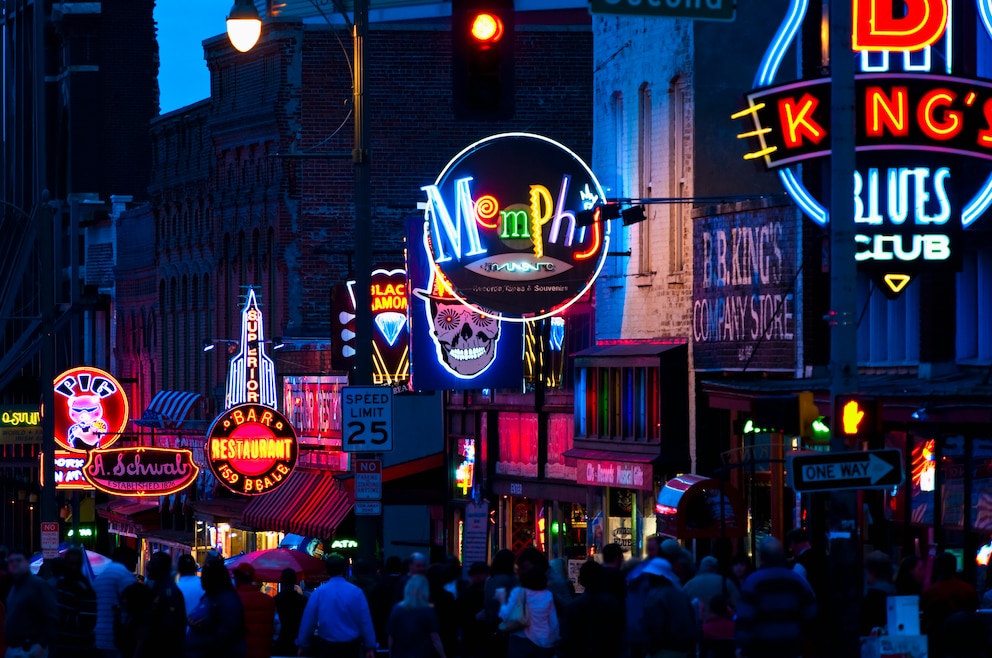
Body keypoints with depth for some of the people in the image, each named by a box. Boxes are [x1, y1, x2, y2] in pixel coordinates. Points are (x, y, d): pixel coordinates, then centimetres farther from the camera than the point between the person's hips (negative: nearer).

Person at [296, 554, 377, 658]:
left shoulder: (319, 592, -5)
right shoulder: (356, 592, -6)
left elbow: (308, 620, 0)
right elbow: (365, 621, -4)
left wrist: (302, 645, 11)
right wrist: (370, 647, 3)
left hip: (328, 646, 0)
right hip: (351, 646, 0)